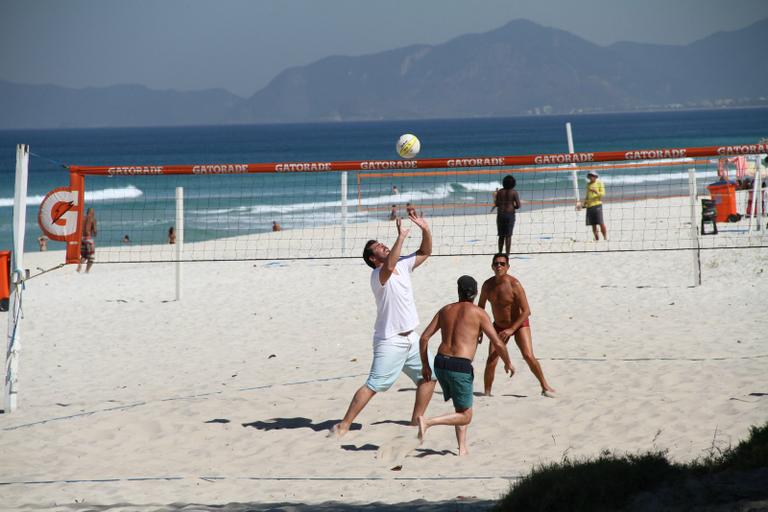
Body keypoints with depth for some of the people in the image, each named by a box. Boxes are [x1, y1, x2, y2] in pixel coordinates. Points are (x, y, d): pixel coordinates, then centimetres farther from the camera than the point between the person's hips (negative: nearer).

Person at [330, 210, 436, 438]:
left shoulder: (403, 265, 7)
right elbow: (389, 266, -40)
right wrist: (401, 236, -44)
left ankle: (417, 419, 24)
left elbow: (425, 252, 13)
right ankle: (344, 425, -7)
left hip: (410, 338, 8)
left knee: (428, 376, 11)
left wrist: (425, 230, -5)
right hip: (390, 341, -8)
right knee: (373, 386, -10)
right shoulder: (378, 275, -17)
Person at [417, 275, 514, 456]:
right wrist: (508, 363, 13)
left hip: (440, 362, 6)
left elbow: (424, 338, 10)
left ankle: (462, 448, 15)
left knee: (462, 408, 24)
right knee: (465, 417, 2)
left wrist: (425, 365, 20)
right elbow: (497, 343, -4)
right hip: (460, 366, -6)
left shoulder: (446, 310, 13)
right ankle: (427, 421, -18)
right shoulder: (478, 313, -1)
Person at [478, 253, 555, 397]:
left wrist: (511, 330, -28)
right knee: (491, 361, -10)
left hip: (519, 324, -3)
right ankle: (487, 393, 4)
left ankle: (545, 387, 1)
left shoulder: (514, 284, -22)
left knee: (528, 356, -16)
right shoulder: (488, 285, -8)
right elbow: (480, 307, 10)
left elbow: (526, 311, -23)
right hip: (499, 326, 4)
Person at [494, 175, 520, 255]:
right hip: (510, 215, -3)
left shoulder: (500, 192, 1)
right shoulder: (514, 192, -7)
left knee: (501, 236, 13)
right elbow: (518, 206, -8)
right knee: (508, 236, 0)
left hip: (500, 215, 3)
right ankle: (507, 254, -2)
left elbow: (496, 204, 3)